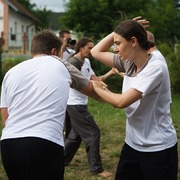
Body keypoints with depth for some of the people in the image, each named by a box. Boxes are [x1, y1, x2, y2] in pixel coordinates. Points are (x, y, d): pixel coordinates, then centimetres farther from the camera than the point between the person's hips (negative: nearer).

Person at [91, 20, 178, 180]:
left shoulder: (155, 68, -22)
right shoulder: (129, 63, 2)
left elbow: (121, 102, -26)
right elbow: (96, 52, 10)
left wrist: (98, 88, -8)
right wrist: (118, 32, 0)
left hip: (158, 149, -7)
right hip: (133, 144, 8)